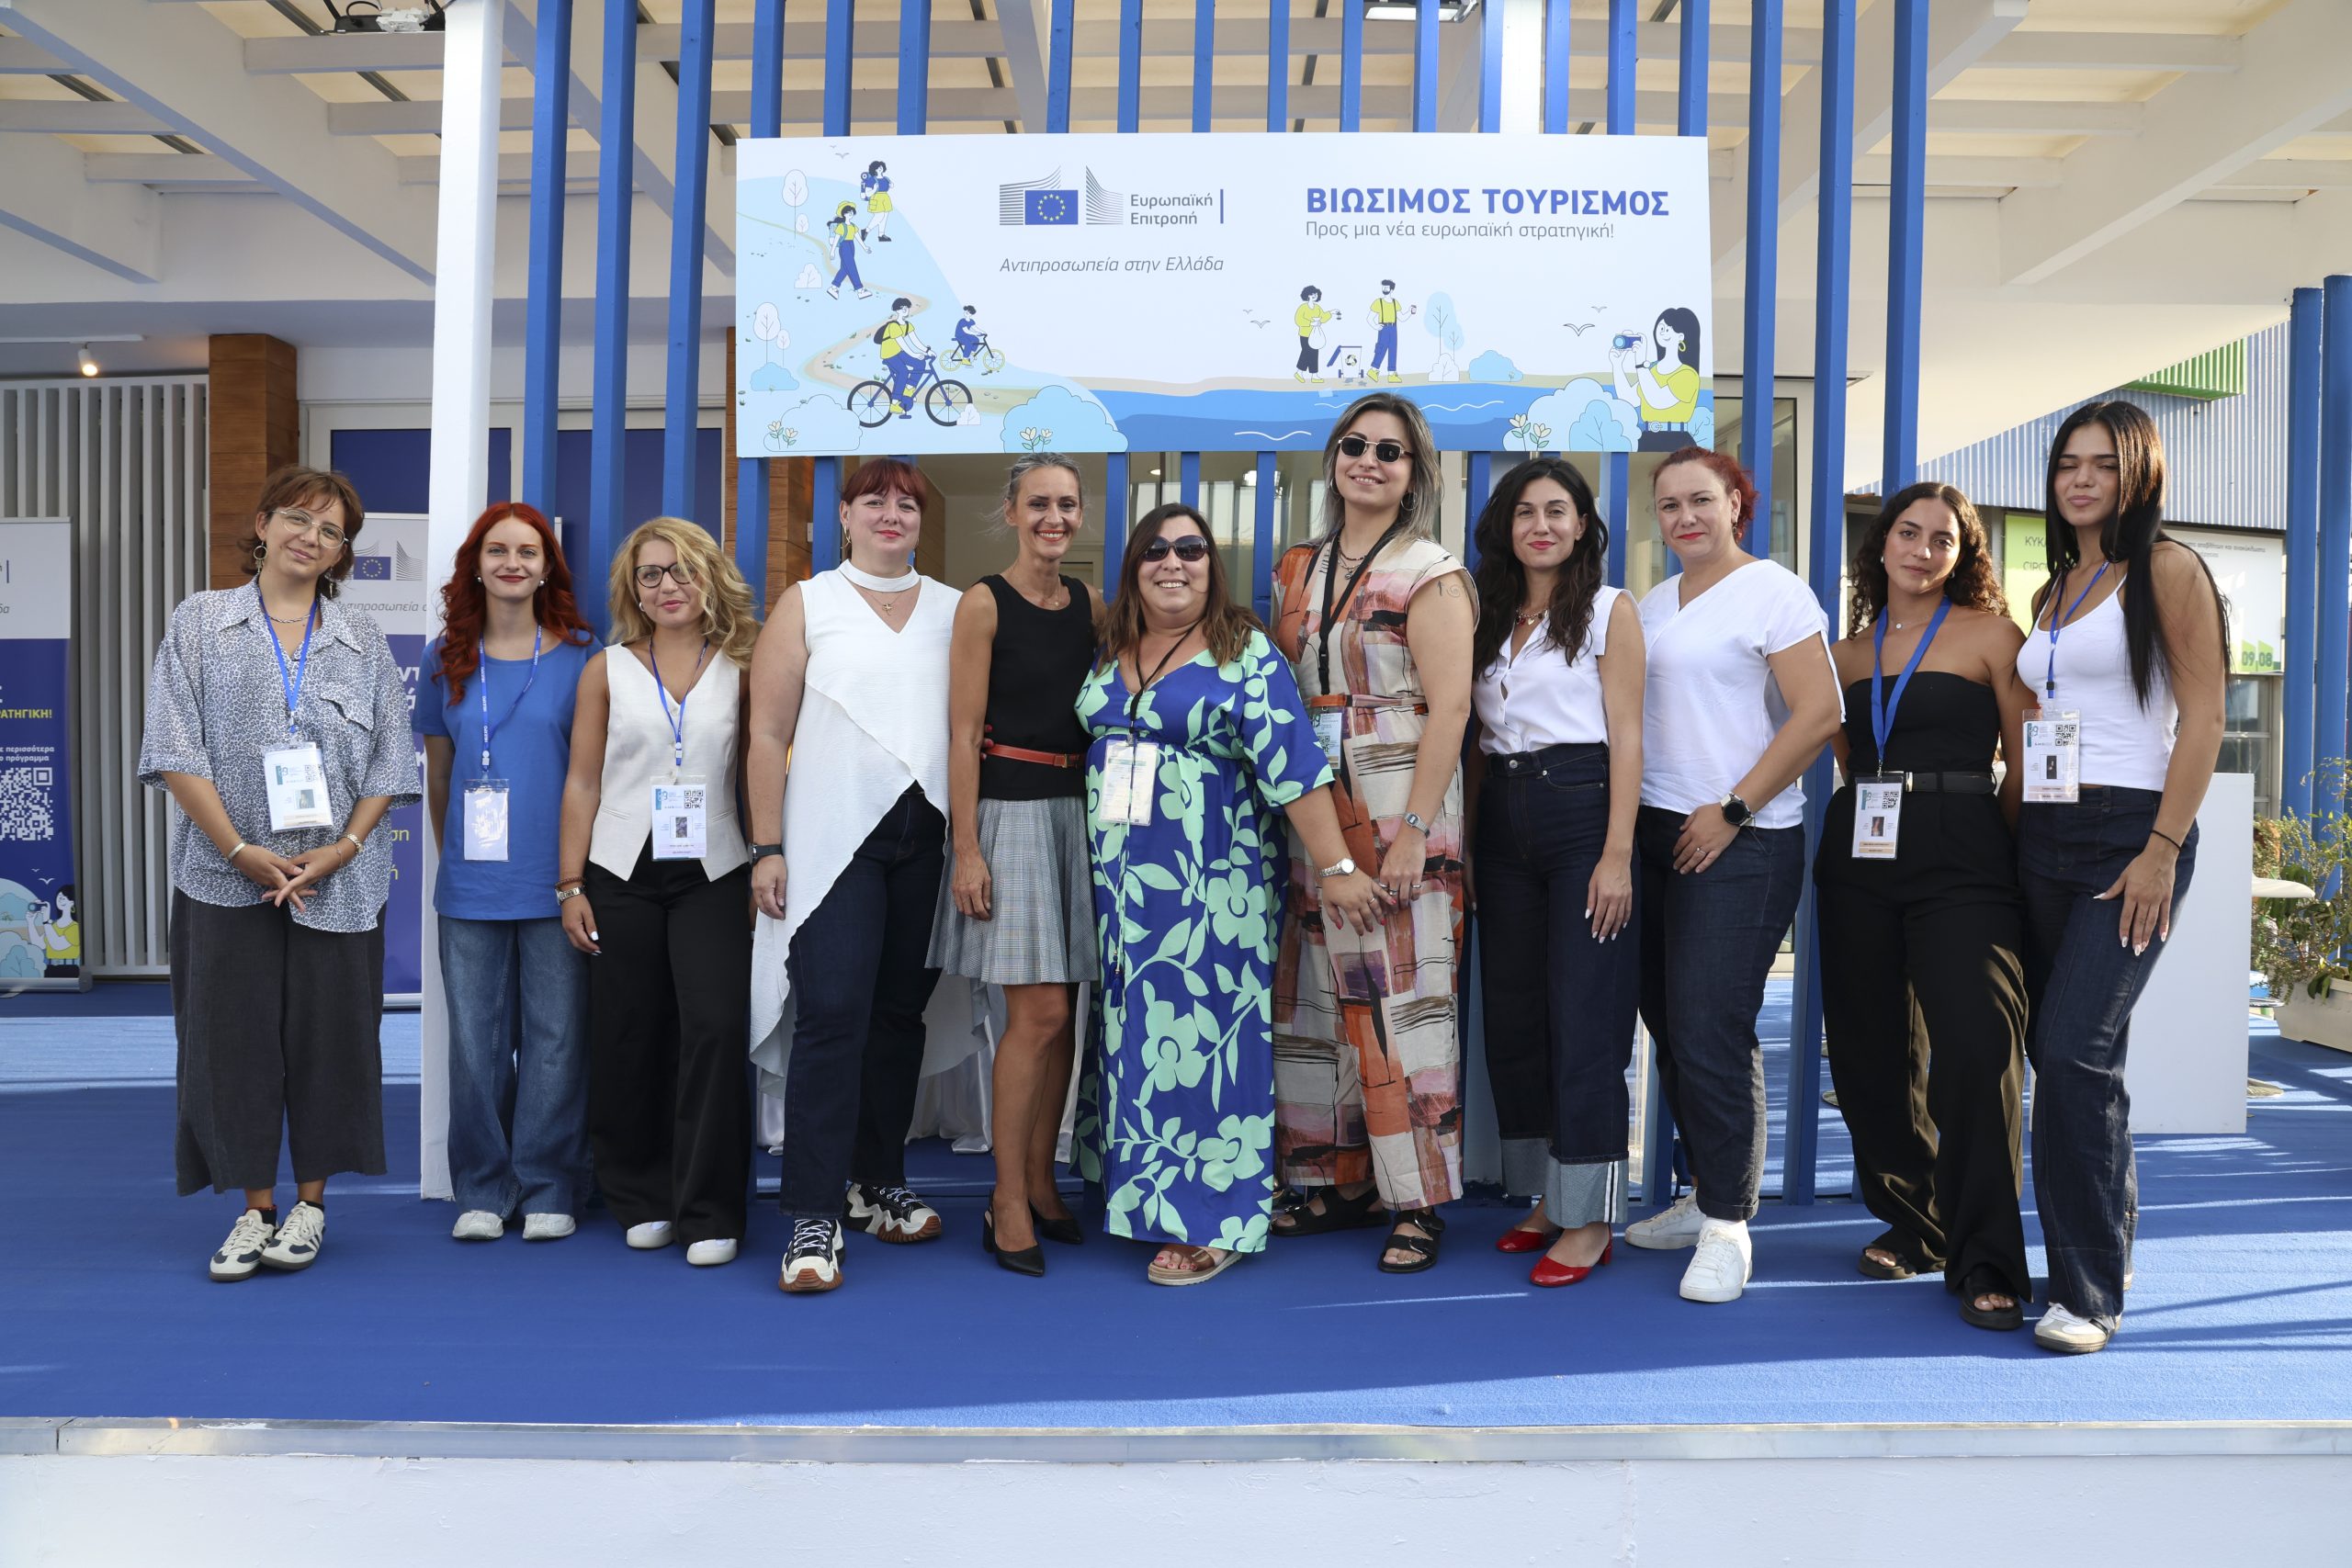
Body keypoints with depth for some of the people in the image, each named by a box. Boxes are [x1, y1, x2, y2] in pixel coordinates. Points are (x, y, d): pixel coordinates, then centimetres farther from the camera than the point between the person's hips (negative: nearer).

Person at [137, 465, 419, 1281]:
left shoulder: (363, 640, 10)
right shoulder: (201, 622, 5)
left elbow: (390, 759, 6)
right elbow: (176, 750, -3)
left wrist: (342, 847, -8)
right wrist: (241, 851, -11)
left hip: (338, 879, 1)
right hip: (228, 876, -1)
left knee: (329, 1038, 4)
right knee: (234, 1038, 3)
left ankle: (310, 1203, 19)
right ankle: (255, 1207, 16)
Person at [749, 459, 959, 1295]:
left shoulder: (954, 611, 12)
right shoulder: (806, 605, 6)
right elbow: (768, 733, 2)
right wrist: (767, 848, -5)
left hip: (927, 837, 3)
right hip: (832, 839, -3)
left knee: (899, 1013, 10)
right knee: (830, 1014, -10)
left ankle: (877, 1184, 24)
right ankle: (813, 1217, -5)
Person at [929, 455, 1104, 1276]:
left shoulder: (1091, 605, 11)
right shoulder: (985, 604, -4)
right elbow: (963, 734, -8)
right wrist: (967, 851, -14)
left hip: (1081, 809, 5)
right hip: (1011, 810, -5)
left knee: (1062, 1010, 7)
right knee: (1038, 1013, -8)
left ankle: (1040, 1180, 20)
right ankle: (1008, 1201, 4)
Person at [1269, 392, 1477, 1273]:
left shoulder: (1430, 573, -5)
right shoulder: (1299, 571, 15)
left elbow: (1449, 708, -12)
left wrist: (1414, 830, -19)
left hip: (1399, 803, -6)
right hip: (1310, 802, 6)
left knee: (1400, 995, -4)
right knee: (1315, 992, 9)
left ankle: (1416, 1203, 6)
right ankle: (1336, 1182, 22)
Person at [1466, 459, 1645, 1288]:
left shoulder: (1610, 610, 0)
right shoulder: (1490, 615, 14)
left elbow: (1626, 737, -6)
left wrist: (1617, 853, -14)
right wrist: (1465, 841, 9)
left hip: (1580, 811, -6)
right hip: (1503, 820, 6)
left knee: (1584, 1018, -5)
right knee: (1512, 1016, 8)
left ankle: (1591, 1217, 3)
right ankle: (1548, 1195, 21)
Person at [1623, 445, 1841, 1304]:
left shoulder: (1772, 590, -5)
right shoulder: (1651, 604, 16)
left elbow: (1818, 715, -13)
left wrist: (1732, 811, -14)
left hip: (1740, 843, -7)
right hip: (1657, 835, 7)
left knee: (1711, 1030, -9)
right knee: (1670, 1025, 9)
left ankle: (1727, 1223, 2)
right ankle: (1704, 1193, 22)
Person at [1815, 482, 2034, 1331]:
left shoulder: (1990, 634, 4)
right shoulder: (1849, 651, 15)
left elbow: (2028, 763, 3)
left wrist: (2001, 851, 1)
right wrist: (1858, 816, 11)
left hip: (1960, 859, -4)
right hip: (1860, 860, 5)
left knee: (1975, 1049, -14)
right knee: (1867, 1052, 6)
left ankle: (1984, 1264, -5)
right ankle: (1910, 1224, 24)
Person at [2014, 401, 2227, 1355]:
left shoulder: (2165, 568, -2)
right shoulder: (2053, 594, 18)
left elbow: (2203, 715, -10)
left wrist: (2162, 850, -17)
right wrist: (2018, 833, 12)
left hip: (2129, 835, -7)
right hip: (2043, 837, 7)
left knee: (2074, 1051, -17)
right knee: (2065, 1054, 9)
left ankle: (2089, 1290, -9)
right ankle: (2105, 1248, 22)